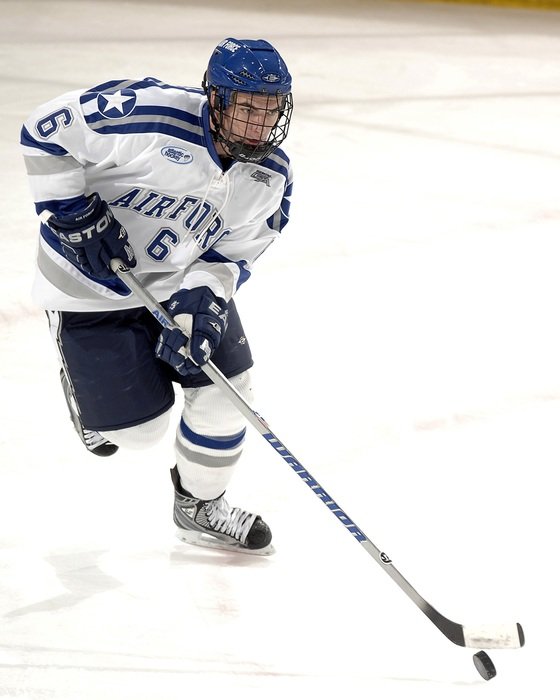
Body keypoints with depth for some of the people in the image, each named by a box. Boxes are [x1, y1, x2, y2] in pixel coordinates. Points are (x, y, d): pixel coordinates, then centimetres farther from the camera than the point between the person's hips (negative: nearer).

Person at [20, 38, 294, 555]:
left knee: (226, 391, 2)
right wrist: (72, 212, -23)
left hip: (183, 283, 6)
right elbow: (46, 129, -22)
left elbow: (230, 255, -4)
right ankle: (88, 389, 32)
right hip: (95, 288, -6)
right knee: (138, 427, -3)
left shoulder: (271, 179, -10)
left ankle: (200, 507, 27)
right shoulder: (150, 114, -31)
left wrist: (197, 307, -21)